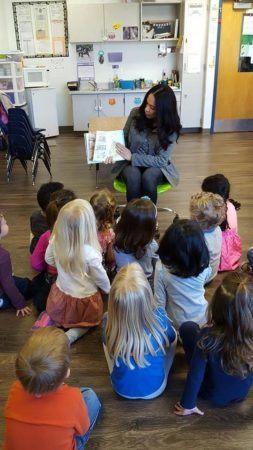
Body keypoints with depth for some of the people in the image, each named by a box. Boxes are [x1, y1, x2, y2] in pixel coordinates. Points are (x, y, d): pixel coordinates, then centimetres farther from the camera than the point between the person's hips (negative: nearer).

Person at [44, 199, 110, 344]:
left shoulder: (56, 240, -22)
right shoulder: (90, 253, -36)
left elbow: (49, 260, 0)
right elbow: (101, 278, -19)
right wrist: (108, 289, 4)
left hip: (61, 295, 5)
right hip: (84, 300, -4)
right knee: (87, 323, 26)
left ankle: (51, 321, 11)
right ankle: (70, 336, 0)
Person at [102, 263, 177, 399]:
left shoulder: (109, 322, -30)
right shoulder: (159, 318, -31)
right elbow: (171, 340, -6)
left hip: (122, 389, 1)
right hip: (155, 388, 0)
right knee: (173, 335, 19)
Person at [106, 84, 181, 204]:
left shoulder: (171, 127, -16)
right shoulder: (135, 113, -10)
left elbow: (161, 160, -19)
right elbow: (123, 138, 4)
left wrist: (132, 157, -25)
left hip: (156, 165, -1)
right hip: (130, 163, 1)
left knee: (148, 177, -35)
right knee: (133, 176, -33)